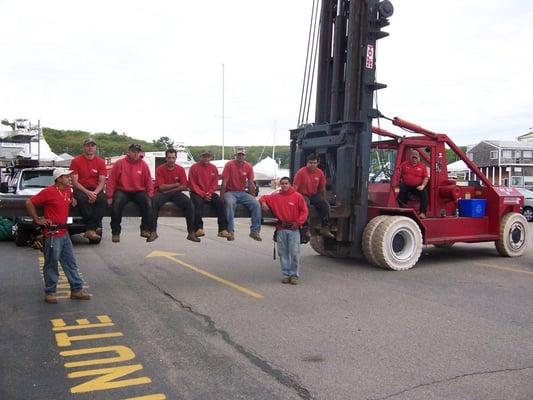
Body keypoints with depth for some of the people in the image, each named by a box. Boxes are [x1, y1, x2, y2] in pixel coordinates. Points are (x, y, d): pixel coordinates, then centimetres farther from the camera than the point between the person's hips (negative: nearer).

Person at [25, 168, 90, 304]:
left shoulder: (69, 190, 8)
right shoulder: (48, 192, -14)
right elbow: (29, 203, -10)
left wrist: (72, 201, 10)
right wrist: (37, 219, -7)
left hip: (64, 232, 8)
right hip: (52, 234, -8)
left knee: (71, 263, 11)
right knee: (51, 264, 2)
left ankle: (77, 290, 18)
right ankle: (50, 293, 14)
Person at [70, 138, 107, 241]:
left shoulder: (100, 162, 5)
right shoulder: (76, 161, 0)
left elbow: (102, 182, 1)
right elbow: (74, 182, -6)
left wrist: (95, 193, -18)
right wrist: (87, 192, -20)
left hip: (95, 190, 2)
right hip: (80, 189, -2)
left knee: (103, 201, -30)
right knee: (83, 199, -36)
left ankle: (90, 229, -26)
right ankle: (96, 226, -27)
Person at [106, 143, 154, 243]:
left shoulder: (144, 165, 4)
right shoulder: (120, 163, -2)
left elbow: (149, 183, 8)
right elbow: (111, 181, -2)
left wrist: (149, 196, -2)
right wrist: (109, 196, -8)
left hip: (138, 192, 2)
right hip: (122, 191, -1)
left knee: (147, 202, -26)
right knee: (116, 203, -29)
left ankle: (146, 229, -14)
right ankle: (115, 232, -17)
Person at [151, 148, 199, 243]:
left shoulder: (180, 169, 2)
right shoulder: (160, 169, -3)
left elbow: (184, 187, -4)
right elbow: (161, 187, -11)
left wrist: (169, 189, -12)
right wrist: (176, 185, -8)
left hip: (176, 193, 2)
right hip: (162, 193, -2)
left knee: (189, 203, -25)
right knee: (154, 202, -34)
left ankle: (191, 232, -21)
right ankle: (153, 232, -26)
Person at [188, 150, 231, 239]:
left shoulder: (213, 168, 10)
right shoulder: (194, 167, -1)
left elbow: (215, 184, 8)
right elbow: (193, 185, -5)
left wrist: (209, 193, -10)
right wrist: (203, 195, -15)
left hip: (210, 194, 3)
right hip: (197, 193, -3)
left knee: (220, 203, -21)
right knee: (199, 203, -34)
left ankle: (223, 229, -23)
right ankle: (198, 228, -38)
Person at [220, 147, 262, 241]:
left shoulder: (248, 166, 3)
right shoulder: (229, 165, -7)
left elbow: (251, 183, 7)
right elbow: (224, 183, -9)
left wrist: (253, 198, 3)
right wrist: (221, 198, -13)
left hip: (242, 193, 4)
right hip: (230, 192, -4)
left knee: (256, 204, -19)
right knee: (230, 203, -36)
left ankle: (255, 231, -10)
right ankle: (230, 231, -31)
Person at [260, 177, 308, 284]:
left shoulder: (297, 196, 0)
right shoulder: (275, 196, 8)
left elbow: (304, 211, 0)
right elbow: (264, 197, 19)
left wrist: (298, 222, -12)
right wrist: (263, 202, -4)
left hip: (293, 229, -3)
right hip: (281, 230, 3)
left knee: (294, 253, -4)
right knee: (283, 253, 6)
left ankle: (294, 275, 6)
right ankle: (286, 274, 16)